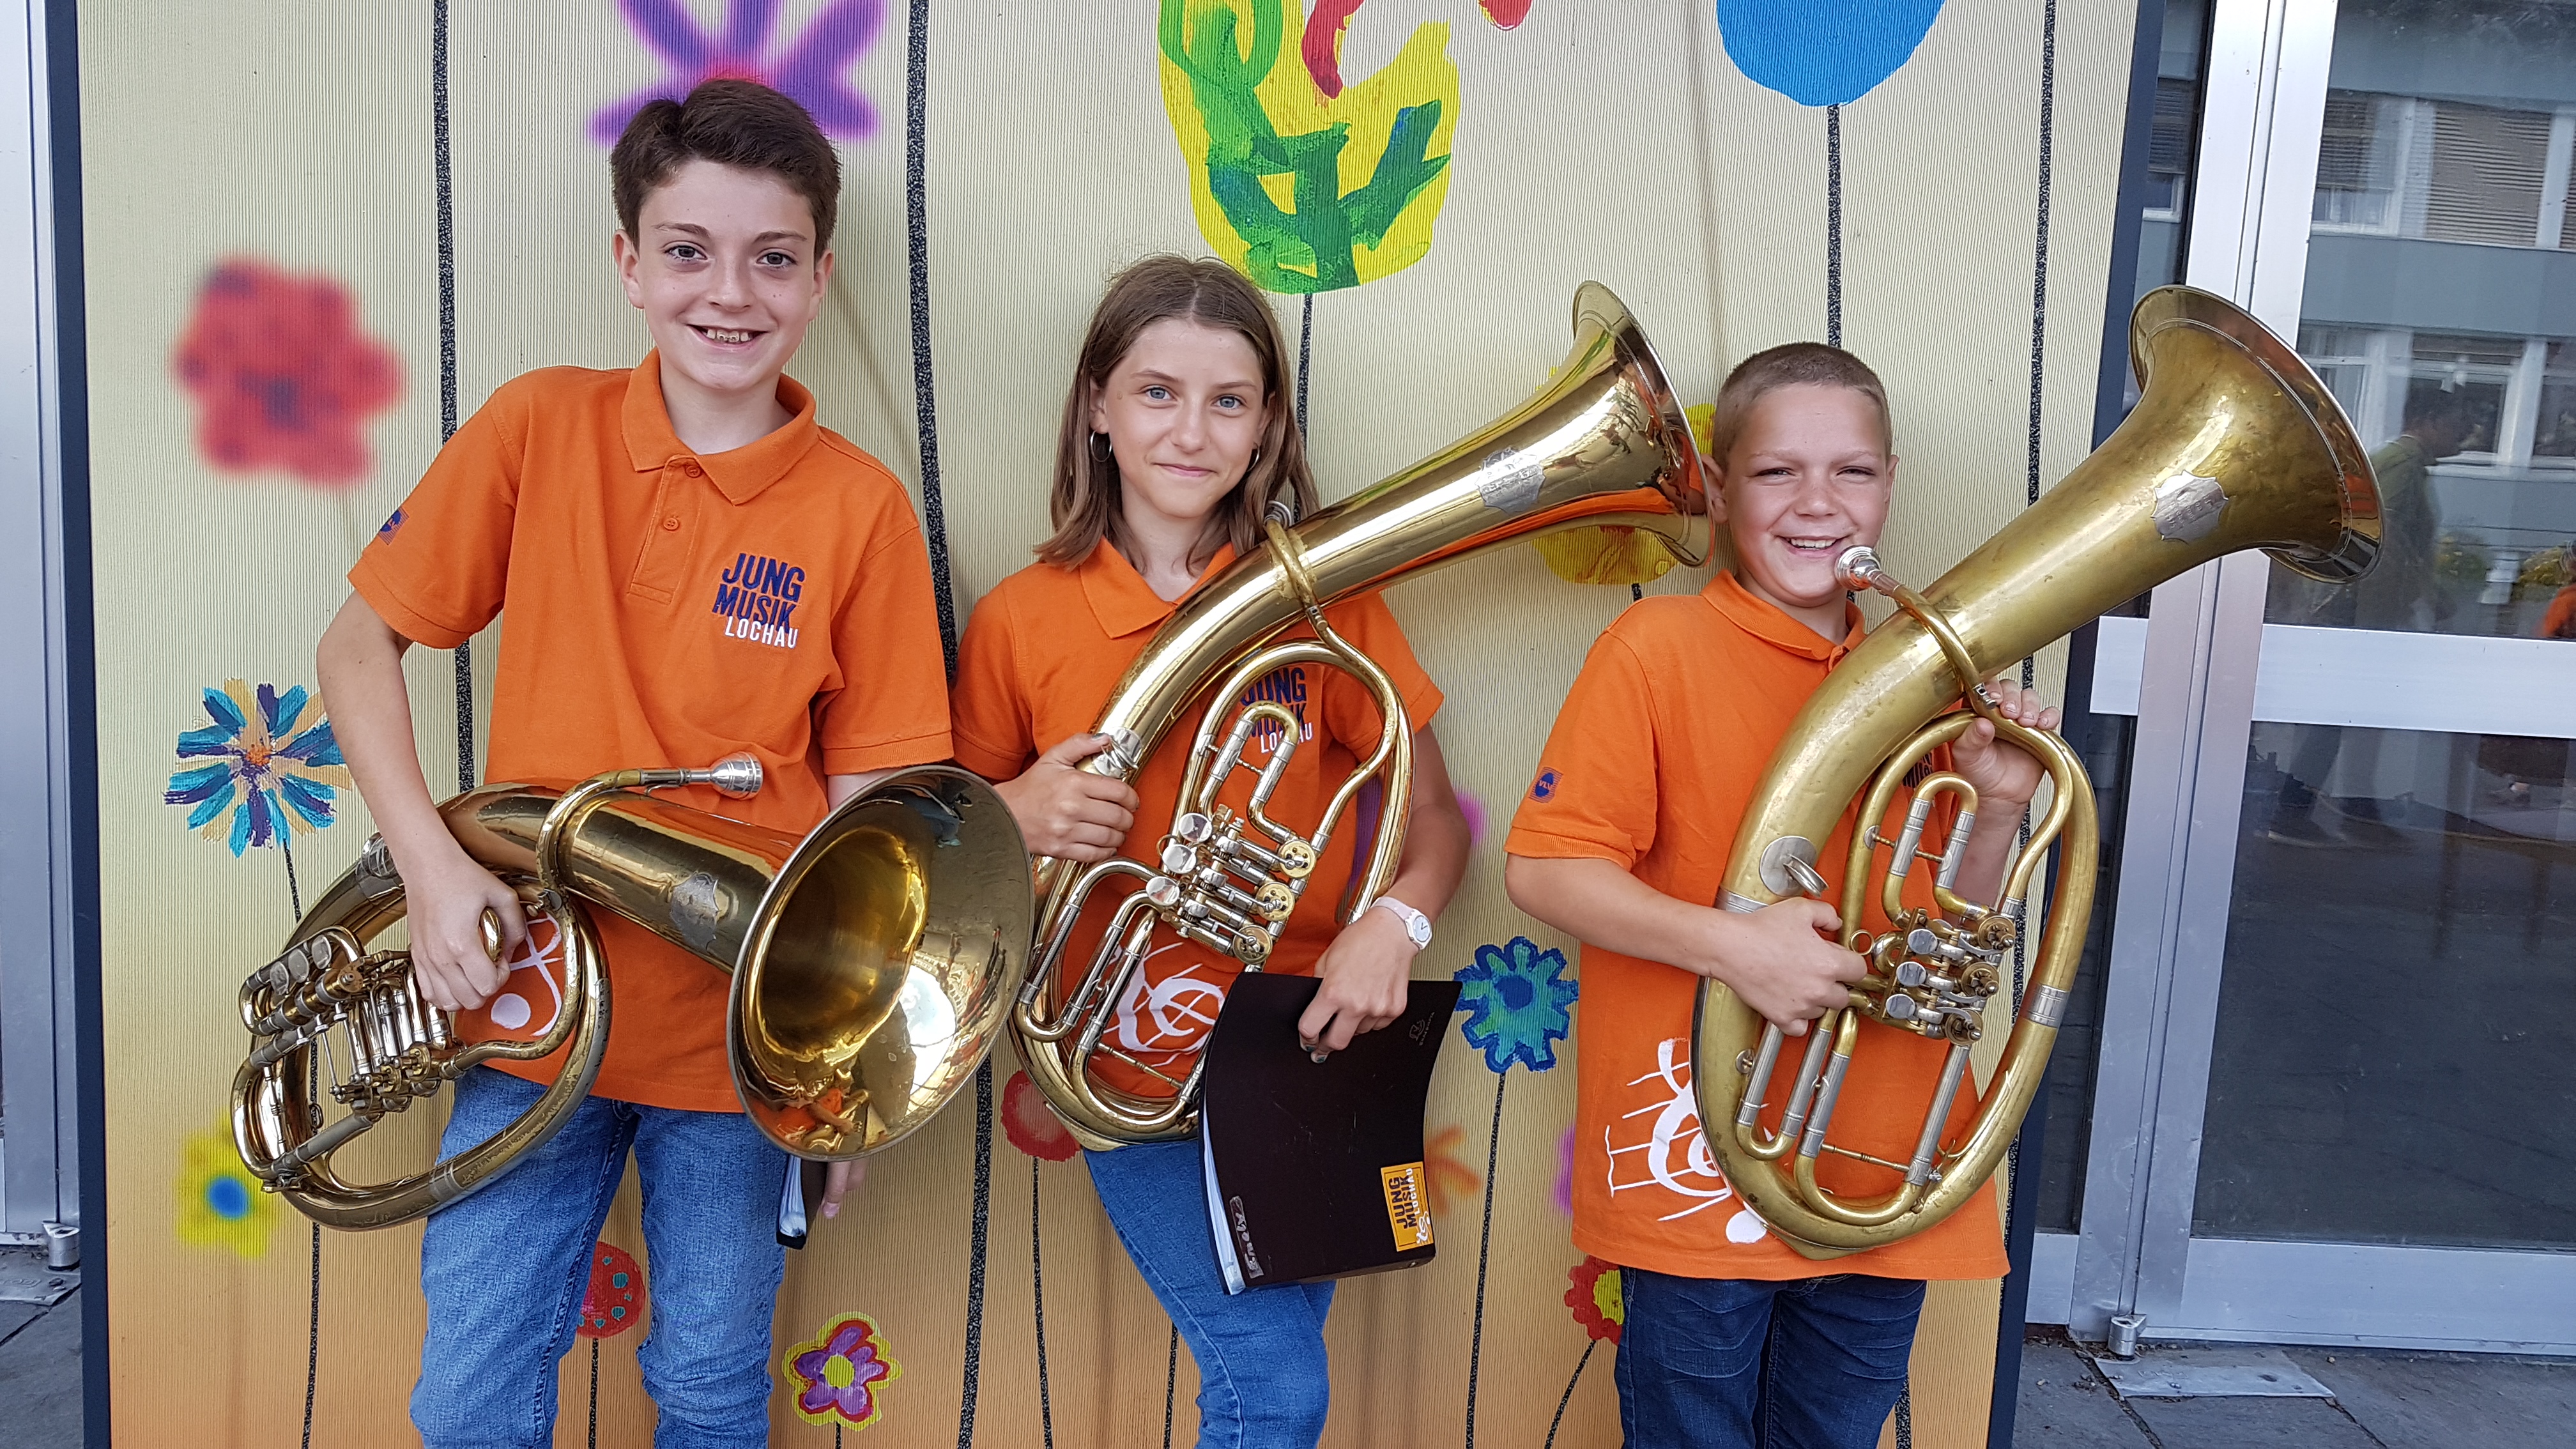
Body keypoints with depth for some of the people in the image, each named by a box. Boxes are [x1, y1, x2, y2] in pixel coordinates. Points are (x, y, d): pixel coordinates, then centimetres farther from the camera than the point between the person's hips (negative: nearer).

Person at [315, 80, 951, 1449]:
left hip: (741, 1030, -1)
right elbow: (359, 642, 2)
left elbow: (866, 804, -6)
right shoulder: (538, 428, -5)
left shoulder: (860, 509, -8)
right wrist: (432, 863, -12)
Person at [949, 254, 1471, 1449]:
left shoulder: (1322, 599, -3)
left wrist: (1394, 925, -19)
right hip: (1133, 1068, -1)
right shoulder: (1021, 619, -5)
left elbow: (1435, 822, 1)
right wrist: (1016, 817, -16)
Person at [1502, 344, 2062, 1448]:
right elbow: (1541, 867, -15)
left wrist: (1998, 806, -6)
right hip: (1699, 1165, -5)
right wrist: (1731, 944, -26)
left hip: (1880, 1179, 5)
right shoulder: (1660, 643, -10)